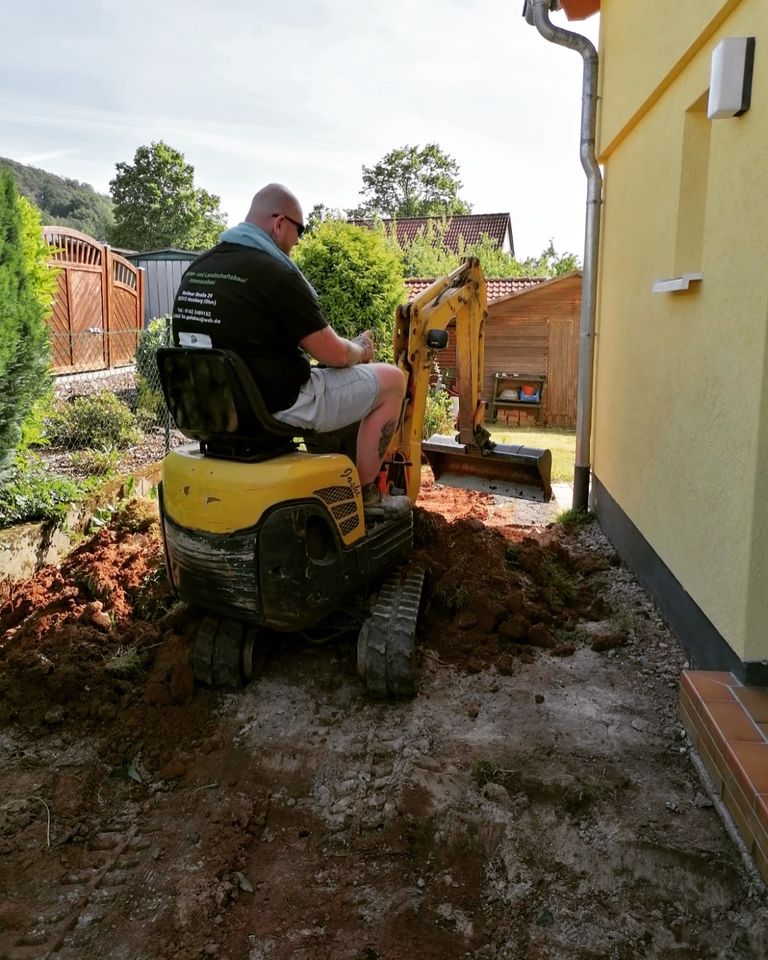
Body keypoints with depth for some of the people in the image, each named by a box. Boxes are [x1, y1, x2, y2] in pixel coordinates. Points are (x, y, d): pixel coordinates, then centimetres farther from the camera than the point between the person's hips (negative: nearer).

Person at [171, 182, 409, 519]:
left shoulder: (197, 269, 6)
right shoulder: (275, 273, -19)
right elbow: (333, 355, -14)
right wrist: (360, 350, 10)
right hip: (276, 406, -8)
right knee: (391, 379, 5)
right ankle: (364, 494, 13)